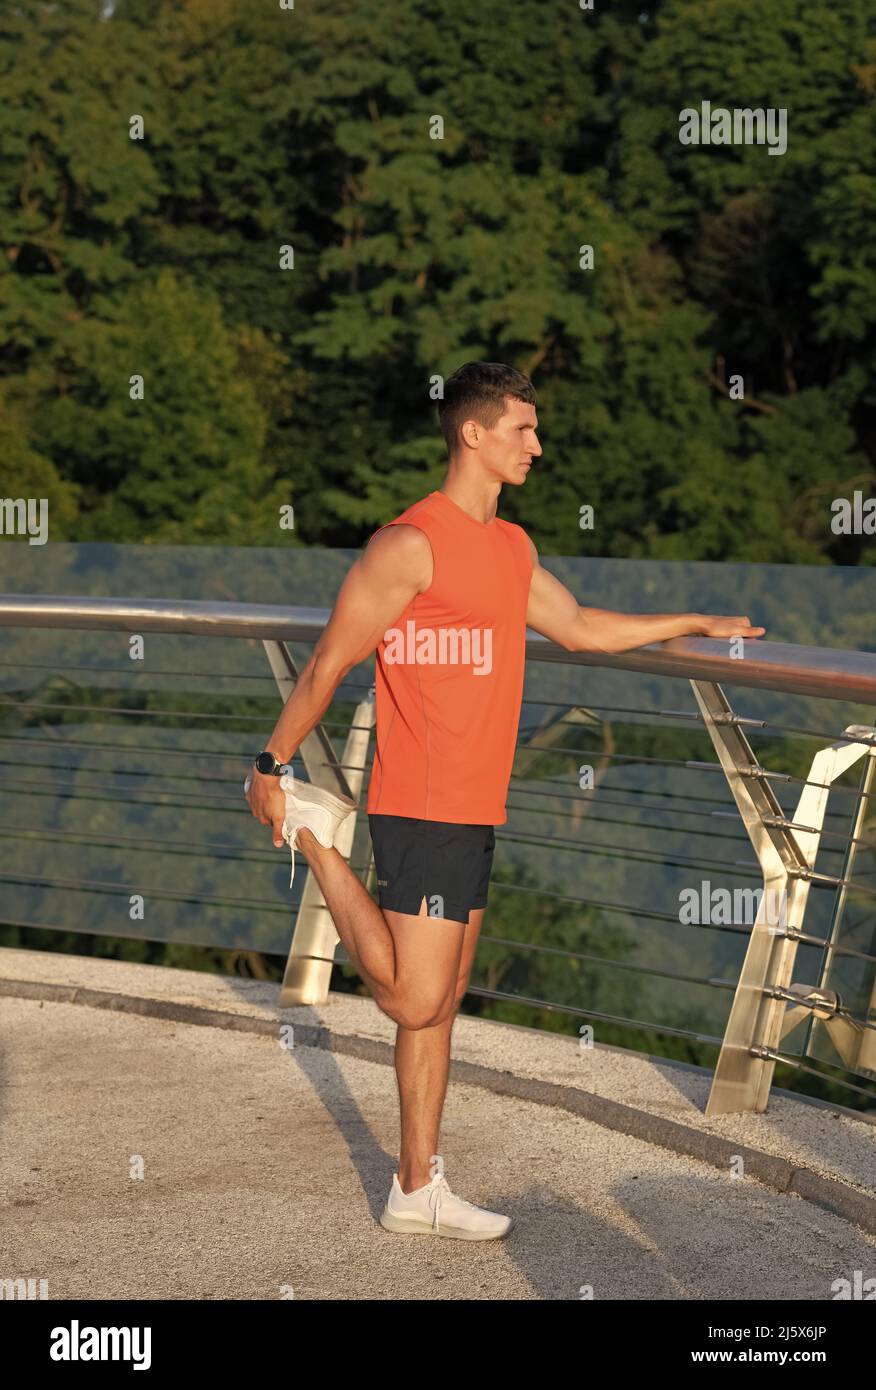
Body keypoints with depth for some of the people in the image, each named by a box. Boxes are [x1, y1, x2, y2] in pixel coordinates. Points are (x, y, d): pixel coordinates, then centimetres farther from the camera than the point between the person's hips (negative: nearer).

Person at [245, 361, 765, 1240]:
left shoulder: (511, 547, 15)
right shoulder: (411, 542, -13)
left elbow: (578, 627, 28)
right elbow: (328, 663, -11)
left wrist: (694, 624, 29)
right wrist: (270, 768, -8)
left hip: (476, 813, 9)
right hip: (421, 811, -9)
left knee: (440, 1006, 11)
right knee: (415, 999, -9)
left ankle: (416, 1190, 18)